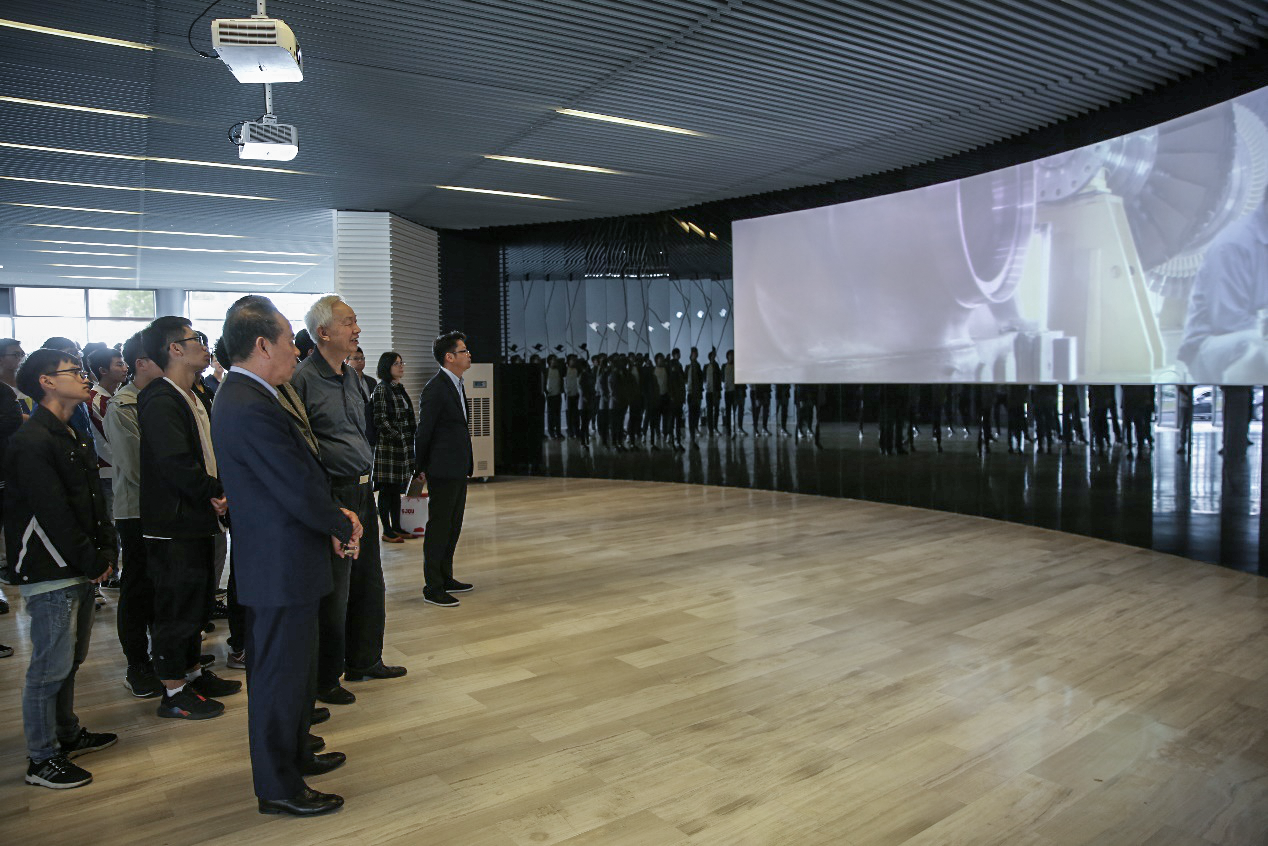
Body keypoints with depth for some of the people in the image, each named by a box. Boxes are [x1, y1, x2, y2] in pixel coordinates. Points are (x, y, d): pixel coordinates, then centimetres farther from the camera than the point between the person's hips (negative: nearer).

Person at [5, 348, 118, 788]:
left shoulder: (74, 438, 14)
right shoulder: (31, 442, -16)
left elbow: (94, 500, 15)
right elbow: (53, 514, -19)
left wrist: (107, 550, 5)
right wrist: (93, 562, -13)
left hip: (81, 571, 9)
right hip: (51, 574, -9)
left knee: (70, 659, 20)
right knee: (51, 666, -1)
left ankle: (67, 734, 34)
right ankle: (42, 760, 11)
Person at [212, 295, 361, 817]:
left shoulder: (243, 397, 9)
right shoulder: (251, 408, -25)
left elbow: (299, 475, 11)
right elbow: (299, 494, -24)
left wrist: (334, 519, 1)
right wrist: (344, 525, -7)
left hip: (277, 562, 11)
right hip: (281, 567, -11)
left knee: (292, 669, 23)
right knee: (281, 673, 4)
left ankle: (293, 755, 41)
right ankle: (278, 788, 20)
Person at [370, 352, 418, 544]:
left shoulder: (400, 388, 15)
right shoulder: (382, 389, -9)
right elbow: (381, 420, -15)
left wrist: (409, 440, 11)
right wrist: (398, 438, -14)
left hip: (402, 447, 8)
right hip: (387, 446, -8)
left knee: (397, 489, 12)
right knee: (387, 490, -2)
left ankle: (396, 527, 18)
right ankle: (387, 531, 4)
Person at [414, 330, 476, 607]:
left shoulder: (456, 385, 13)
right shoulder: (436, 388, -17)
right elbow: (423, 431, -13)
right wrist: (421, 468, -5)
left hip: (458, 470, 9)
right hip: (443, 470, -9)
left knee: (452, 526, 16)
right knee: (439, 528, -2)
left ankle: (445, 578, 28)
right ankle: (433, 588, 6)